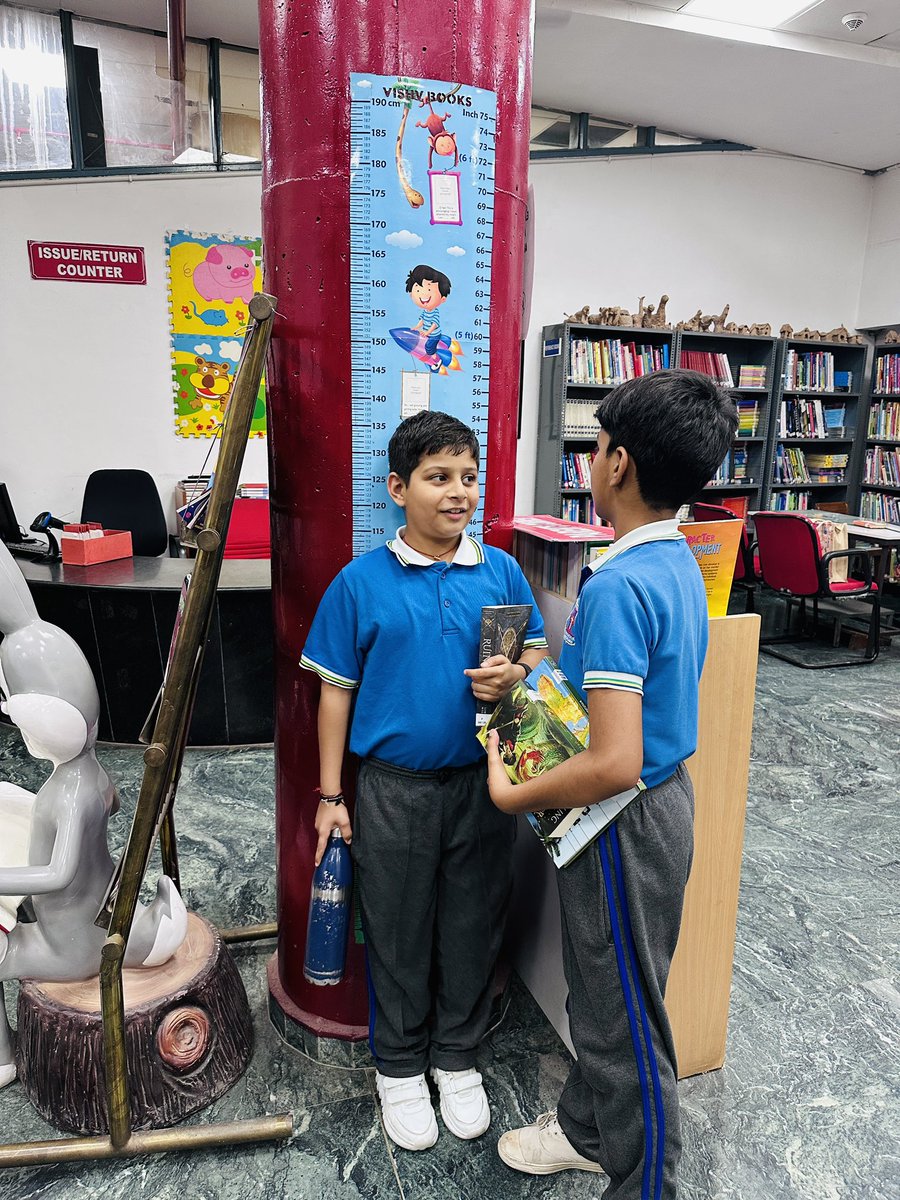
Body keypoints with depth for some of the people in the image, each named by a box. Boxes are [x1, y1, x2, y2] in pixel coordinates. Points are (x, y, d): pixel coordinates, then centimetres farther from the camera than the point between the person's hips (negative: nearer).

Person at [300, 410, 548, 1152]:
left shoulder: (501, 571, -2)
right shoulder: (361, 582, -8)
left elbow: (537, 653, 6)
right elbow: (337, 691, -2)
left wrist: (515, 675, -18)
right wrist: (331, 796, -1)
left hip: (481, 782, 2)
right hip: (394, 789, -1)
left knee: (473, 927, 16)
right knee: (399, 932, 14)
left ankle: (457, 1057, 41)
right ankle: (399, 1067, 39)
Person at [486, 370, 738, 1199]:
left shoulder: (619, 586, -29)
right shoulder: (679, 561, 2)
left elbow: (614, 765, -33)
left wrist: (512, 795, -18)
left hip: (626, 821, -10)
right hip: (659, 794, 10)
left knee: (627, 1014, 12)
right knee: (599, 988, 27)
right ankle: (588, 1128, 49)